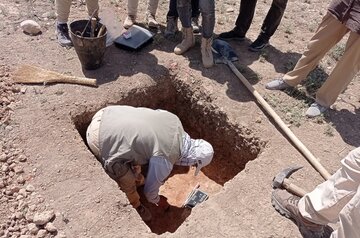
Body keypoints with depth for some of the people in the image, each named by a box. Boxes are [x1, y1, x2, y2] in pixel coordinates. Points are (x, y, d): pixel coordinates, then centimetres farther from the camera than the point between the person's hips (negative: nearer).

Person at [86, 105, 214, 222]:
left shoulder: (174, 119, -2)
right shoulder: (164, 161, -17)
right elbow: (150, 190, -1)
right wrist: (158, 201, 24)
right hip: (101, 140, -7)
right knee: (128, 182, 12)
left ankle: (136, 177, 57)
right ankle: (135, 206, 40)